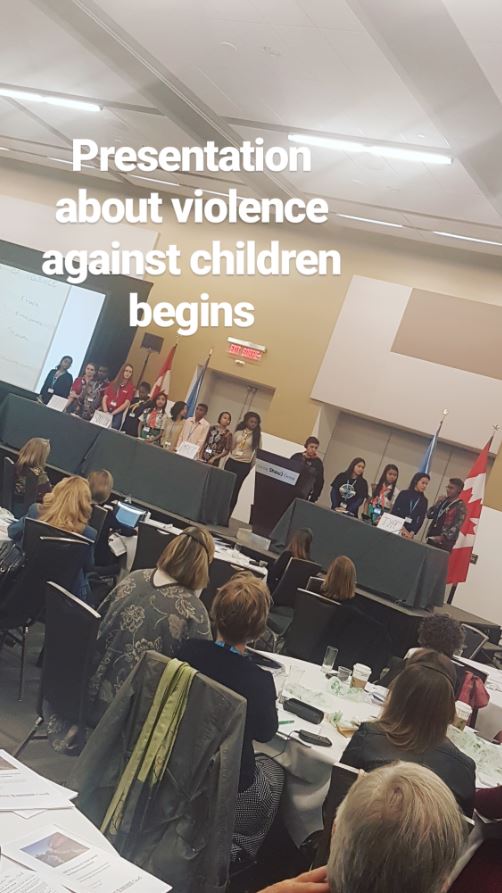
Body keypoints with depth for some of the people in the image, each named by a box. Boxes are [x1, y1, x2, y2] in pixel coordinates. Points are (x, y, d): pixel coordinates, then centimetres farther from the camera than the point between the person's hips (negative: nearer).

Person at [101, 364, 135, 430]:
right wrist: (105, 411, -8)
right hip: (107, 411, 3)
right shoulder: (113, 383, 11)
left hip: (118, 413, -3)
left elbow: (126, 403, -5)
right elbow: (105, 397, 8)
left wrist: (113, 413, -12)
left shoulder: (131, 387, 2)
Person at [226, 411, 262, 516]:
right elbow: (231, 448, 11)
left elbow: (258, 452, 2)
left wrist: (251, 465, -2)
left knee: (235, 490, -2)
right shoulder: (238, 433, 6)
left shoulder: (257, 436, 1)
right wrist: (227, 460, 5)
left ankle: (226, 516, 3)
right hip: (232, 462, 2)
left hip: (244, 465, -2)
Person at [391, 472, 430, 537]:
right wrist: (401, 528, -12)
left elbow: (421, 519, 2)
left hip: (409, 532, 1)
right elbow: (394, 512, -2)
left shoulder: (424, 501, 9)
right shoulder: (404, 494, 4)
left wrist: (412, 533, -12)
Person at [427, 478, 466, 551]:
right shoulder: (443, 500, 13)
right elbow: (429, 515, 11)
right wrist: (438, 503, -2)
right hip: (431, 538, 6)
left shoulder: (460, 506, -7)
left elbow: (456, 526, -15)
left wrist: (443, 537, -24)